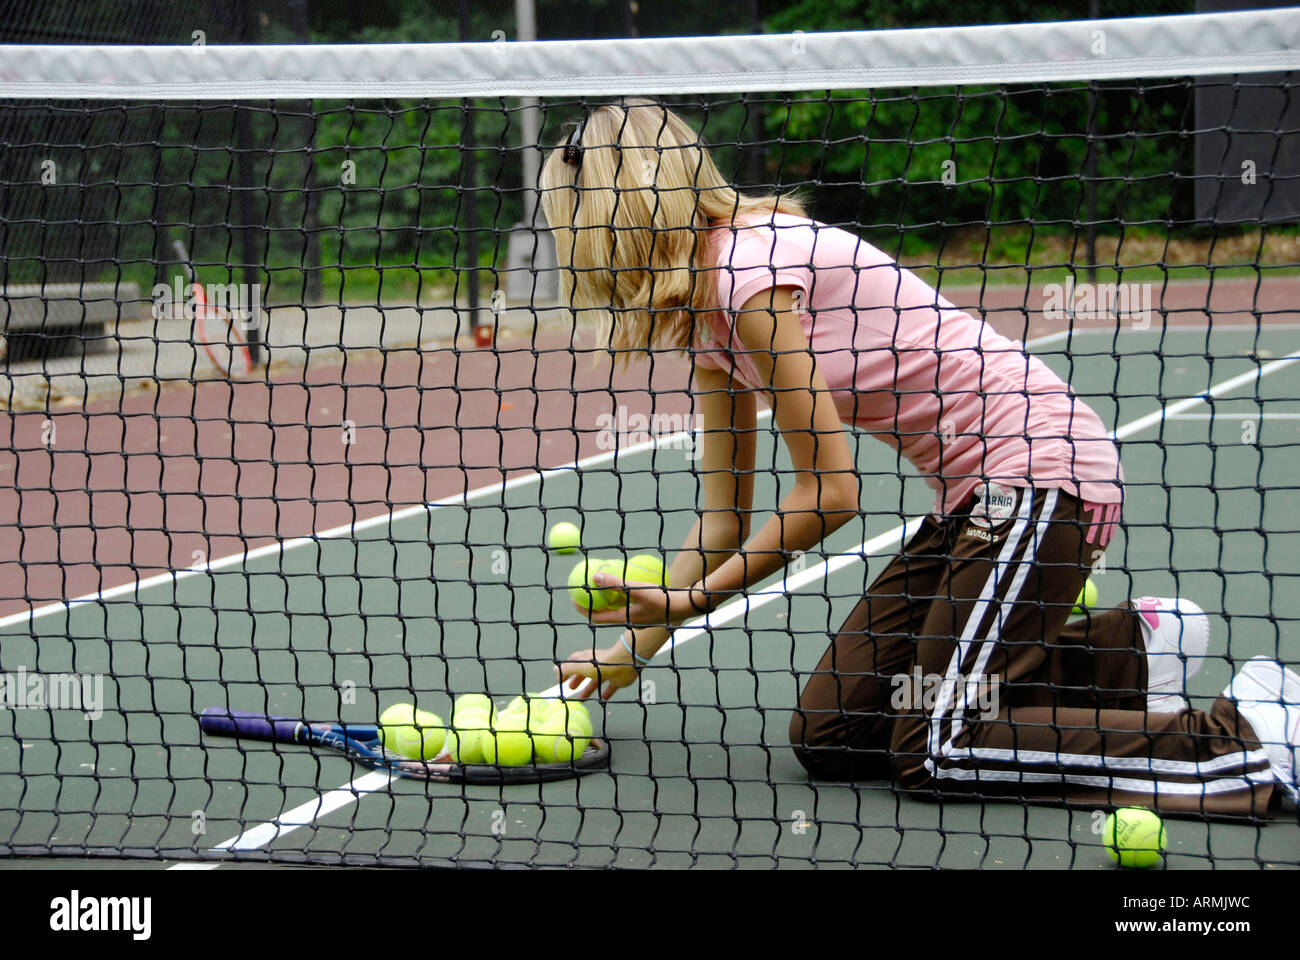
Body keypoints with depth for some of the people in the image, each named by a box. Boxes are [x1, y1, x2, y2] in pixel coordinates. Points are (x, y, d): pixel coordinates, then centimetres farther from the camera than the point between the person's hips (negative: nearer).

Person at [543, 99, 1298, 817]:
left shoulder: (751, 269, -18)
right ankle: (1130, 646, 14)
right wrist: (628, 657, 11)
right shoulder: (710, 316, 11)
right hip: (978, 494, 10)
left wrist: (696, 599, -8)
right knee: (828, 734, 6)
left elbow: (831, 493, -16)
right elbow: (724, 522, 14)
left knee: (936, 752, -12)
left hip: (1041, 473, -10)